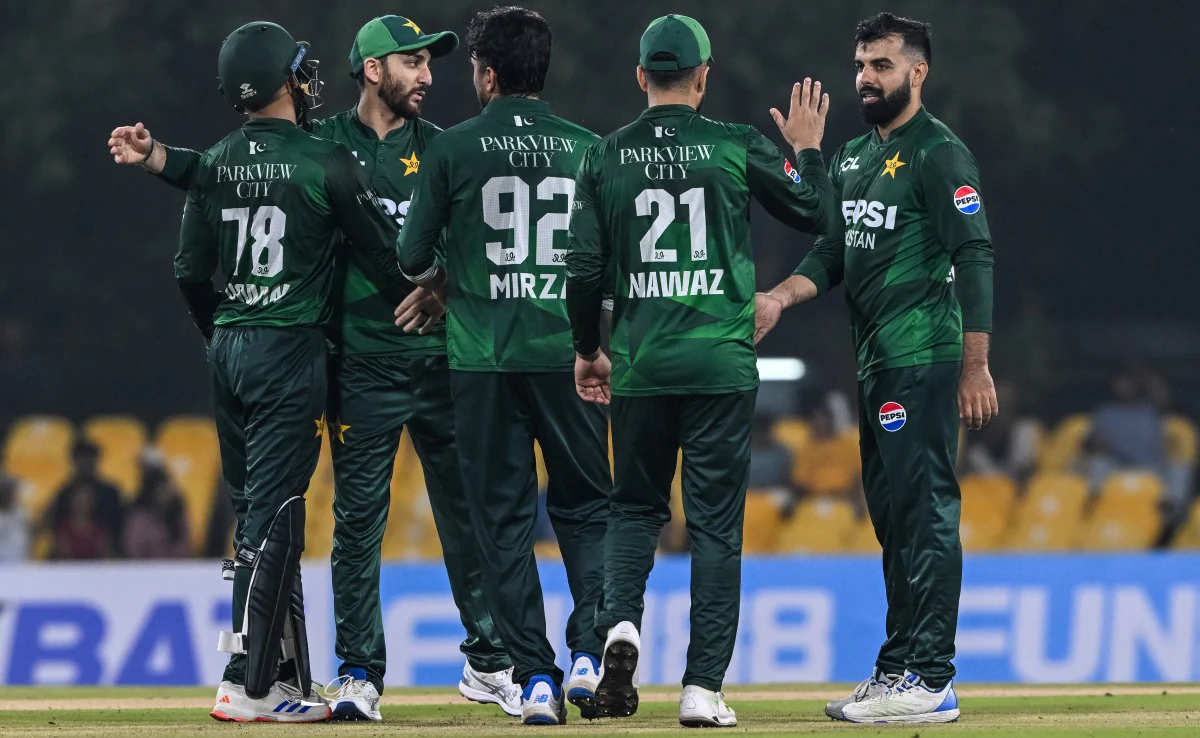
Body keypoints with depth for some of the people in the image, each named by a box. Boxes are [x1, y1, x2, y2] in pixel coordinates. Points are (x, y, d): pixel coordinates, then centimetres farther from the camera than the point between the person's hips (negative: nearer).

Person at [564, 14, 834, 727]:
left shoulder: (607, 157, 2)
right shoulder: (739, 146, -3)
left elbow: (585, 268, 2)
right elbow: (816, 212, 5)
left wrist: (588, 349, 16)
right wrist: (808, 148, 22)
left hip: (640, 366, 2)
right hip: (722, 364, -2)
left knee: (636, 505, 17)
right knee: (716, 521, 2)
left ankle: (621, 621, -10)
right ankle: (703, 687, -3)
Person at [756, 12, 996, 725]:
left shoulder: (939, 153, -8)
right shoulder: (855, 156, 19)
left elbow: (975, 258, -13)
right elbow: (833, 252, 19)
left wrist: (975, 367, -18)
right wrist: (779, 298, -1)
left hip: (923, 362, -10)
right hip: (875, 364, 10)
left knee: (925, 512, -11)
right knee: (893, 516, 13)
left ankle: (930, 680, -14)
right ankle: (898, 670, 18)